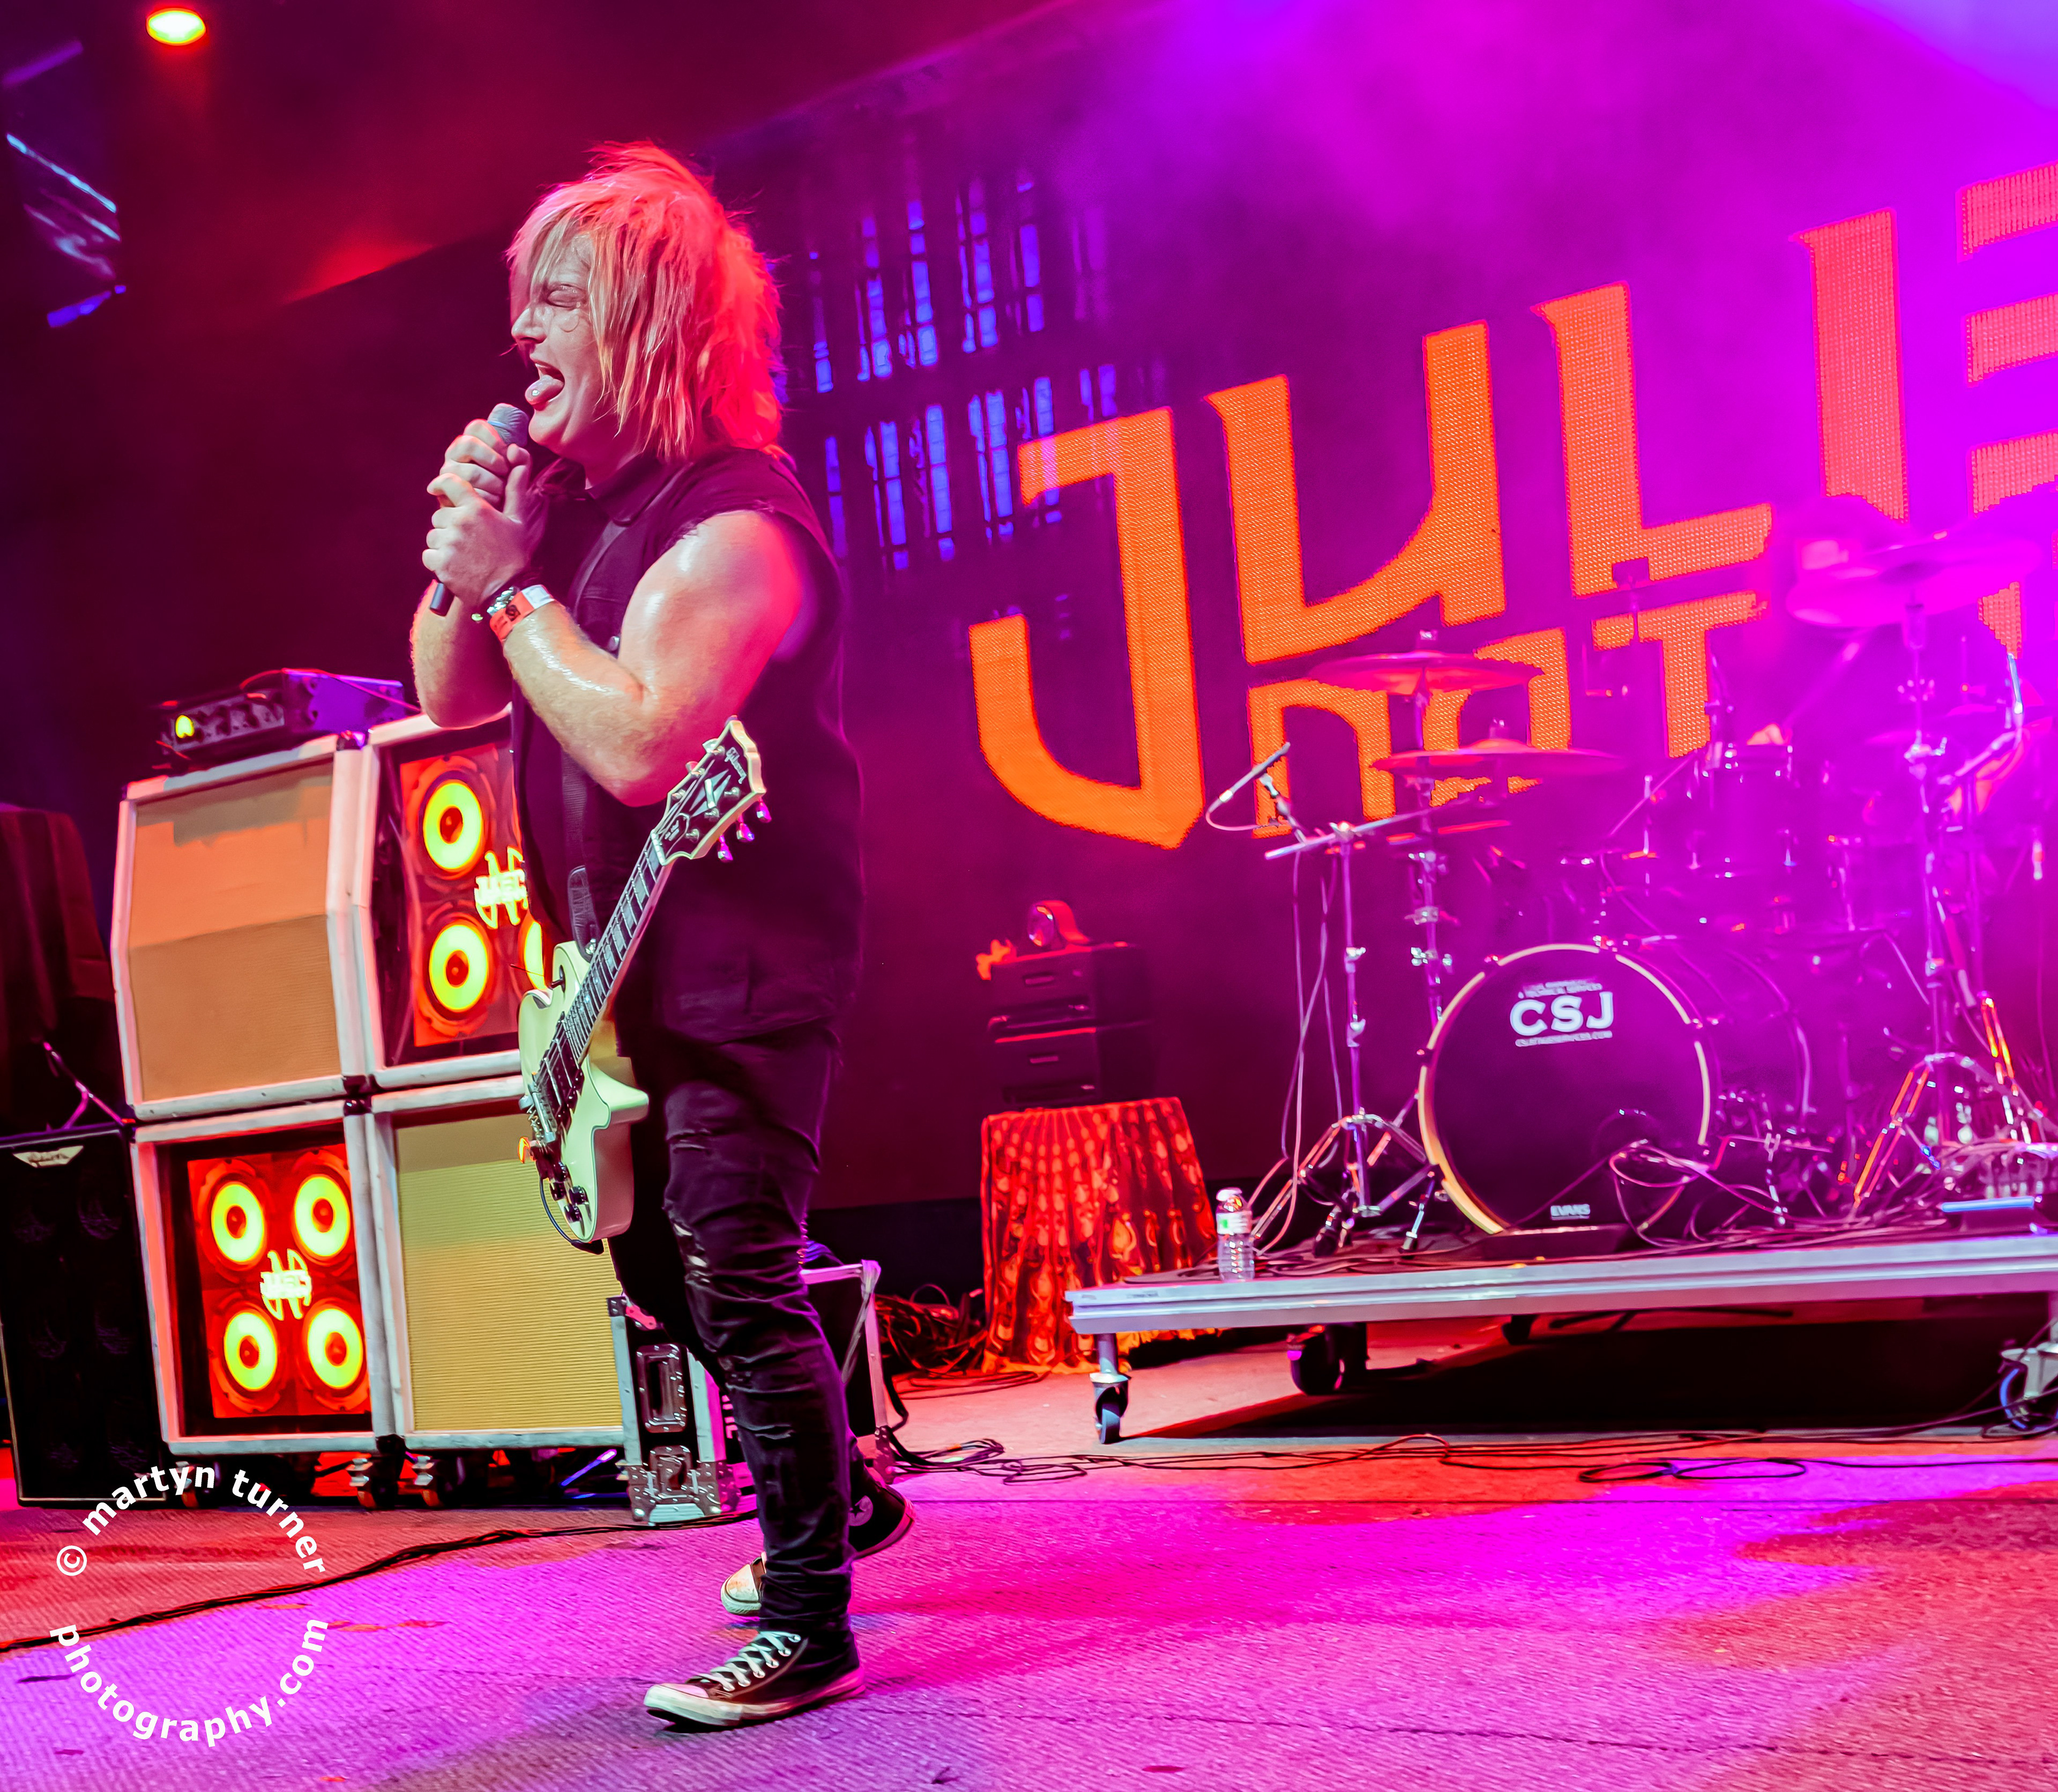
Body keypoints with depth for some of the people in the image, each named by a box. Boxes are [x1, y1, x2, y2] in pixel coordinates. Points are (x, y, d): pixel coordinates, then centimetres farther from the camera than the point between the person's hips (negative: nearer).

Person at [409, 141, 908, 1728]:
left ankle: (809, 1627, 6)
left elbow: (638, 744, -31)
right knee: (657, 1260, 19)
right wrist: (463, 562, -4)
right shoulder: (573, 496, 10)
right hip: (632, 967, 10)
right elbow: (452, 700, 13)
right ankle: (836, 1493, 38)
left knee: (738, 1280, -8)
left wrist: (507, 582, -21)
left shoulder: (732, 524, -19)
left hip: (741, 975, -10)